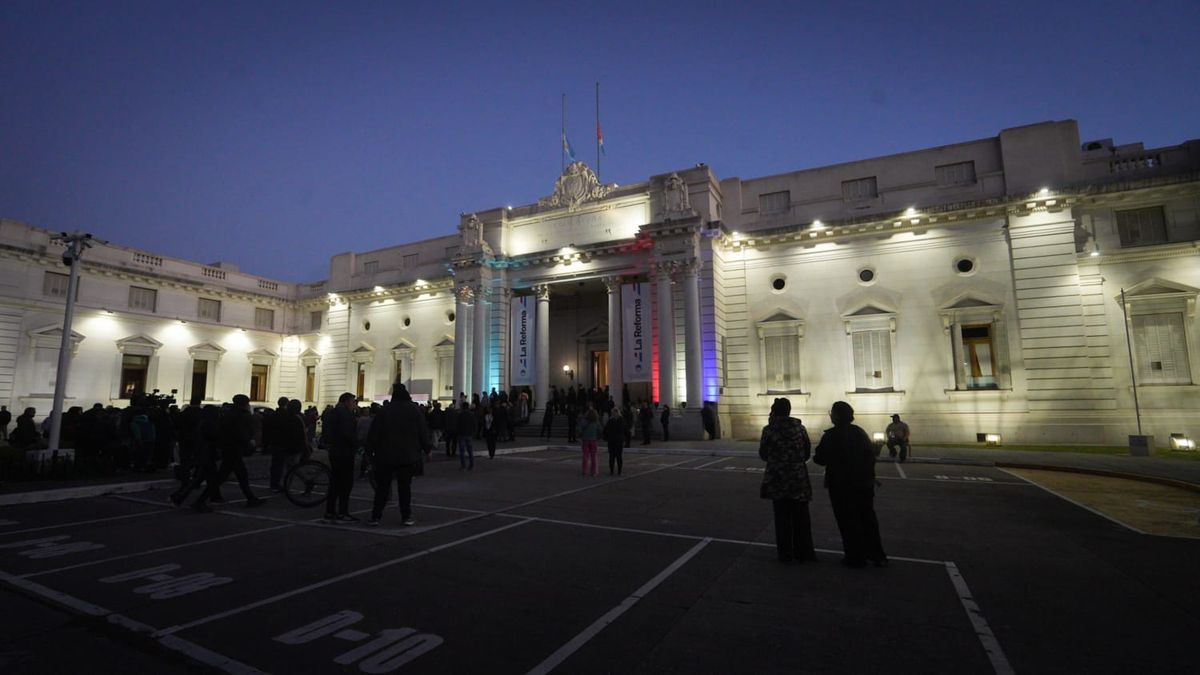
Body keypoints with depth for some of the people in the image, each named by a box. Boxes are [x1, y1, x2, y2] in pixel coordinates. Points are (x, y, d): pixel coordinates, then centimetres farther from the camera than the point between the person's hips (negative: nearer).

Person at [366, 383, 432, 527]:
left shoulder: (384, 411, 1)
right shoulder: (415, 410, 0)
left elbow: (374, 433, 0)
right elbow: (423, 431, 0)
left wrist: (370, 449, 7)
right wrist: (428, 448, 8)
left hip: (386, 456, 0)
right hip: (408, 456, 0)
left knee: (382, 487, 7)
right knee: (405, 487, 5)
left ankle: (375, 516, 7)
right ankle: (406, 517, 6)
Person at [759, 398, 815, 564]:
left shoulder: (769, 430, -11)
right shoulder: (800, 428, -3)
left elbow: (762, 454, -3)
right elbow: (807, 451, 4)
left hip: (777, 479, -2)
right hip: (799, 479, 2)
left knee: (782, 517, 9)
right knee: (801, 517, 14)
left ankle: (785, 554, 16)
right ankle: (803, 553, 21)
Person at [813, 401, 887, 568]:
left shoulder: (831, 436, -17)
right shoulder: (860, 432, 3)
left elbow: (821, 459, -16)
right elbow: (871, 455, 8)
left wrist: (815, 457, 7)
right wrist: (869, 476, 16)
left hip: (842, 486, -6)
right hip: (865, 484, 6)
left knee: (848, 522, 5)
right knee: (867, 518, 18)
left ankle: (855, 557, 12)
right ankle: (877, 556, 27)